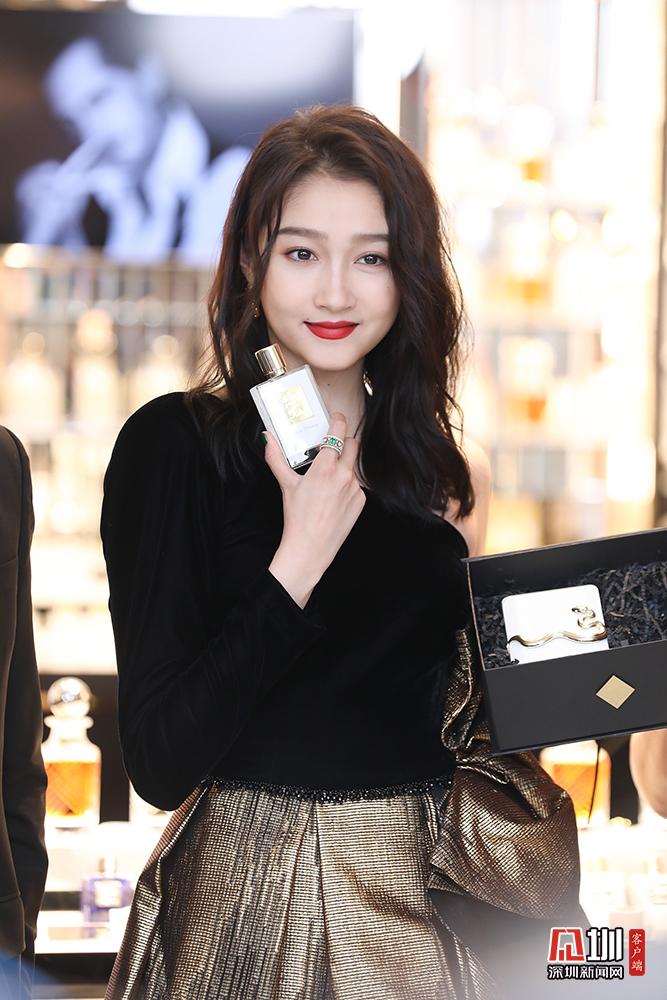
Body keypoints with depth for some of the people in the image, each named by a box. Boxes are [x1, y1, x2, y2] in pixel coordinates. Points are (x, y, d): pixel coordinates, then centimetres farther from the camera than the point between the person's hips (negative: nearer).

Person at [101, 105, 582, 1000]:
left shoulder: (455, 470, 4)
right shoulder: (174, 443, -11)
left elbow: (455, 704, 12)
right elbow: (160, 764, -17)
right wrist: (300, 558, -20)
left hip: (429, 894, 5)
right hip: (248, 900, -4)